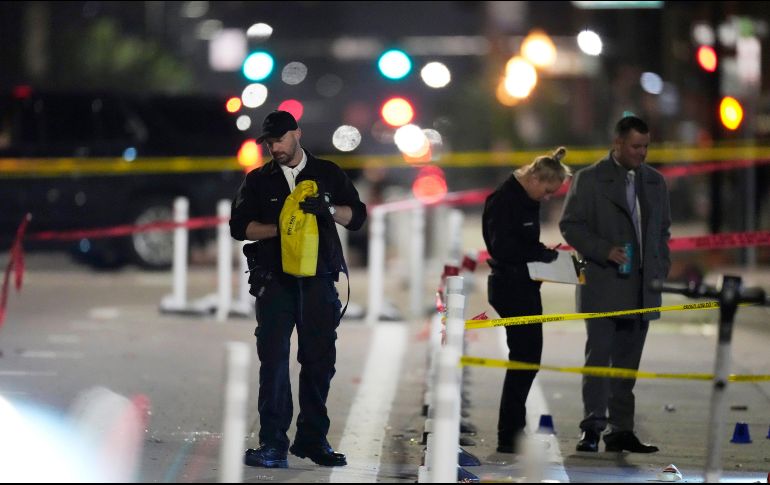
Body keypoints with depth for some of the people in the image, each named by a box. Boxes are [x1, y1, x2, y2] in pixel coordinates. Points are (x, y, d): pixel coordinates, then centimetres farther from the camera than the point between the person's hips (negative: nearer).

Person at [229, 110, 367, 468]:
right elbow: (239, 226, 3)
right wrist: (279, 228, -11)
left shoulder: (328, 174, 11)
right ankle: (273, 444, -9)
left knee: (319, 359, 2)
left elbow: (356, 216, 6)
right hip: (275, 280, -1)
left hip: (319, 280, 1)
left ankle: (312, 439, 12)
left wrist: (327, 209, -14)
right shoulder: (259, 180, 10)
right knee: (274, 359, -8)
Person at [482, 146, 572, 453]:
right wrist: (544, 255, -16)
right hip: (510, 287, -10)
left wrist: (545, 253, 3)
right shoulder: (504, 200, -16)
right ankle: (509, 436, -4)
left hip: (525, 287, 10)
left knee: (527, 358, 12)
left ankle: (513, 432, 19)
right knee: (524, 358, -8)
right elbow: (503, 247, -22)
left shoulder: (527, 200, 13)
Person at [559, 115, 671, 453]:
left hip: (641, 288, 5)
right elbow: (570, 225, -4)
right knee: (598, 357, -9)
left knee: (627, 362, 6)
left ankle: (621, 431, 8)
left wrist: (661, 269, 10)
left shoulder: (655, 181, 14)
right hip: (603, 287, -5)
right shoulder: (590, 179, -2)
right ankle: (592, 428, -8)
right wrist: (604, 250, -16)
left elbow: (662, 229, 21)